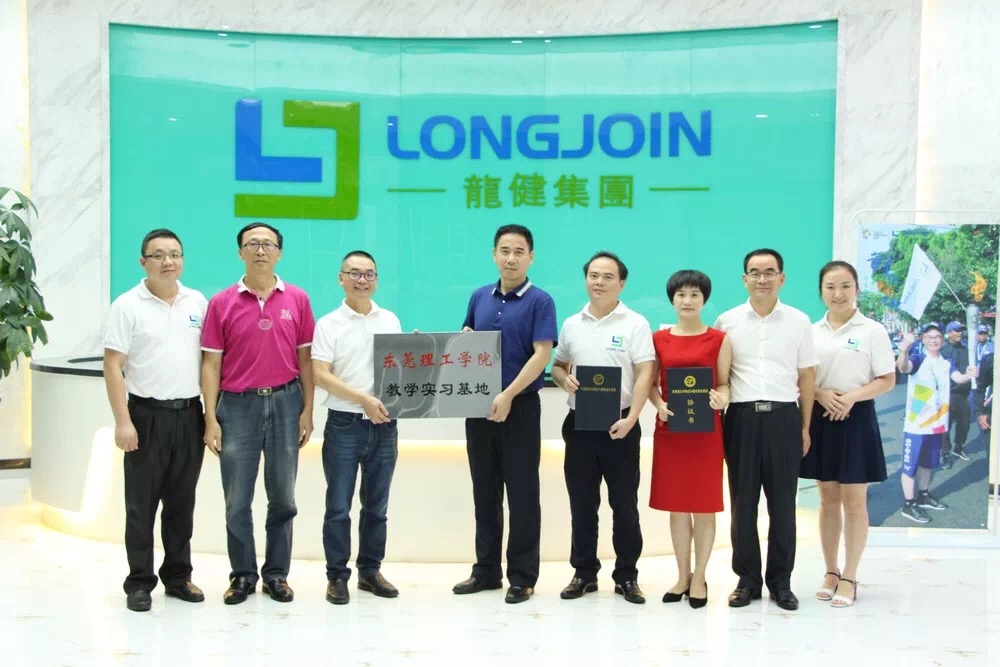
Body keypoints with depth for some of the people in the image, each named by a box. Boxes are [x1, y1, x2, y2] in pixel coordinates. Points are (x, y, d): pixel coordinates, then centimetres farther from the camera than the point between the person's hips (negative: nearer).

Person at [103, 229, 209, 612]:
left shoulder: (198, 303, 8)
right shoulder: (127, 306, -4)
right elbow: (113, 366, -7)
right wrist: (122, 421, -14)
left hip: (189, 414, 4)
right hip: (147, 415, -4)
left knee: (182, 503, 11)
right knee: (142, 505, 4)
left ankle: (178, 577, 22)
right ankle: (139, 583, 15)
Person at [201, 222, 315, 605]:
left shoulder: (297, 300, 3)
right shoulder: (221, 303, 0)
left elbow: (305, 359, 5)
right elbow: (211, 364, 0)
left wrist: (307, 410, -1)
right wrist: (210, 419, -5)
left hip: (285, 403, 1)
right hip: (238, 405, -1)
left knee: (283, 497, 9)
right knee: (237, 500, 6)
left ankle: (277, 574, 21)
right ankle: (242, 575, 20)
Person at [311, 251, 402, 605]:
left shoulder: (391, 321, 9)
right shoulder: (328, 324, -2)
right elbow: (320, 375, -11)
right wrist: (363, 398, -19)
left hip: (384, 425, 4)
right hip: (344, 424, -3)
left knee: (377, 506, 11)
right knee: (339, 506, 3)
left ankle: (370, 570, 23)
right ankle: (337, 576, 14)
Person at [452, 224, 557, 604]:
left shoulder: (540, 302, -5)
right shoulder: (479, 297, 11)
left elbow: (541, 354, -14)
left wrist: (508, 395, -22)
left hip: (520, 408, -5)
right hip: (478, 407, 5)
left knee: (522, 495, 2)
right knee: (485, 494, 12)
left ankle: (522, 577, 11)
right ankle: (486, 570, 23)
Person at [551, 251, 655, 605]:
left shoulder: (635, 324, -2)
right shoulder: (572, 324, 10)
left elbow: (644, 375, -8)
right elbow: (557, 366, 17)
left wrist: (631, 418, -18)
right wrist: (564, 379, -8)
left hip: (619, 424, -3)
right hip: (579, 423, 4)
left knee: (624, 504, 4)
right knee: (582, 503, 9)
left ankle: (627, 576, 15)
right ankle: (584, 572, 20)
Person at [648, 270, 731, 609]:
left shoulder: (719, 339, 1)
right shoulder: (658, 339, 7)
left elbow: (724, 382, 2)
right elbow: (652, 383, 7)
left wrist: (721, 399, -19)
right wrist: (659, 406, -11)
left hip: (705, 430, -2)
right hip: (669, 429, 2)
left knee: (704, 506, 3)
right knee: (676, 506, 8)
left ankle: (699, 578, 14)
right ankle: (682, 576, 19)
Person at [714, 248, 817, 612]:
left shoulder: (799, 321, 6)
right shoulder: (727, 321, 5)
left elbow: (806, 377, 8)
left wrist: (805, 427, 6)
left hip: (783, 418, 0)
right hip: (742, 417, 0)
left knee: (783, 503, 6)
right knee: (742, 502, 5)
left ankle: (781, 581, 18)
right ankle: (747, 579, 17)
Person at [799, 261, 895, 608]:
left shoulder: (873, 331, -4)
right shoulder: (812, 332, 5)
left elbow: (888, 380, -5)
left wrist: (852, 396, -19)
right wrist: (821, 394, -12)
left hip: (856, 418, -3)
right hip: (820, 418, 3)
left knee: (854, 501, 1)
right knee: (828, 499, 10)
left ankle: (849, 577, 12)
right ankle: (831, 572, 22)